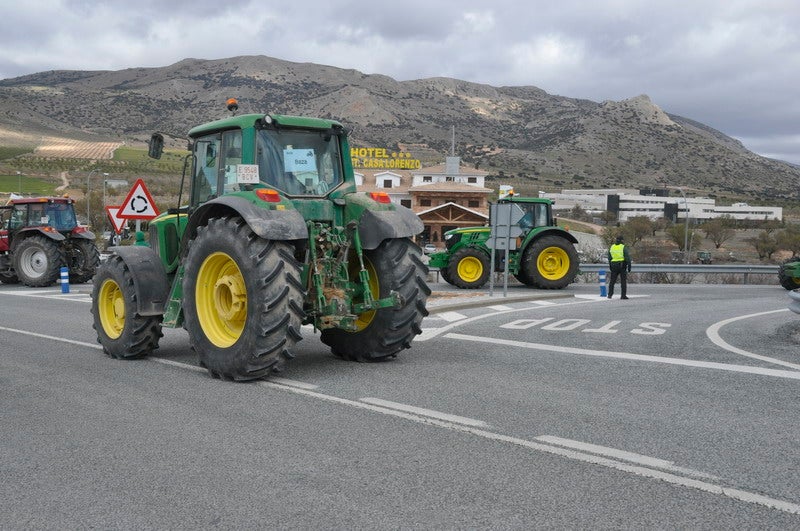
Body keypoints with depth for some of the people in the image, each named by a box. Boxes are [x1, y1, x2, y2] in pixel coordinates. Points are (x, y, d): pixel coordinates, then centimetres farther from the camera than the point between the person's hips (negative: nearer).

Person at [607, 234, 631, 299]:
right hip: (622, 265, -4)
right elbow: (627, 257, -11)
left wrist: (610, 266, 18)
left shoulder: (611, 247, 7)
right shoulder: (624, 247, -8)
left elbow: (609, 258, 11)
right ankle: (623, 295, -1)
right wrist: (629, 266, -6)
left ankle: (610, 294, 7)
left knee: (612, 281, 11)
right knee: (623, 281, 2)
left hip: (614, 265, 4)